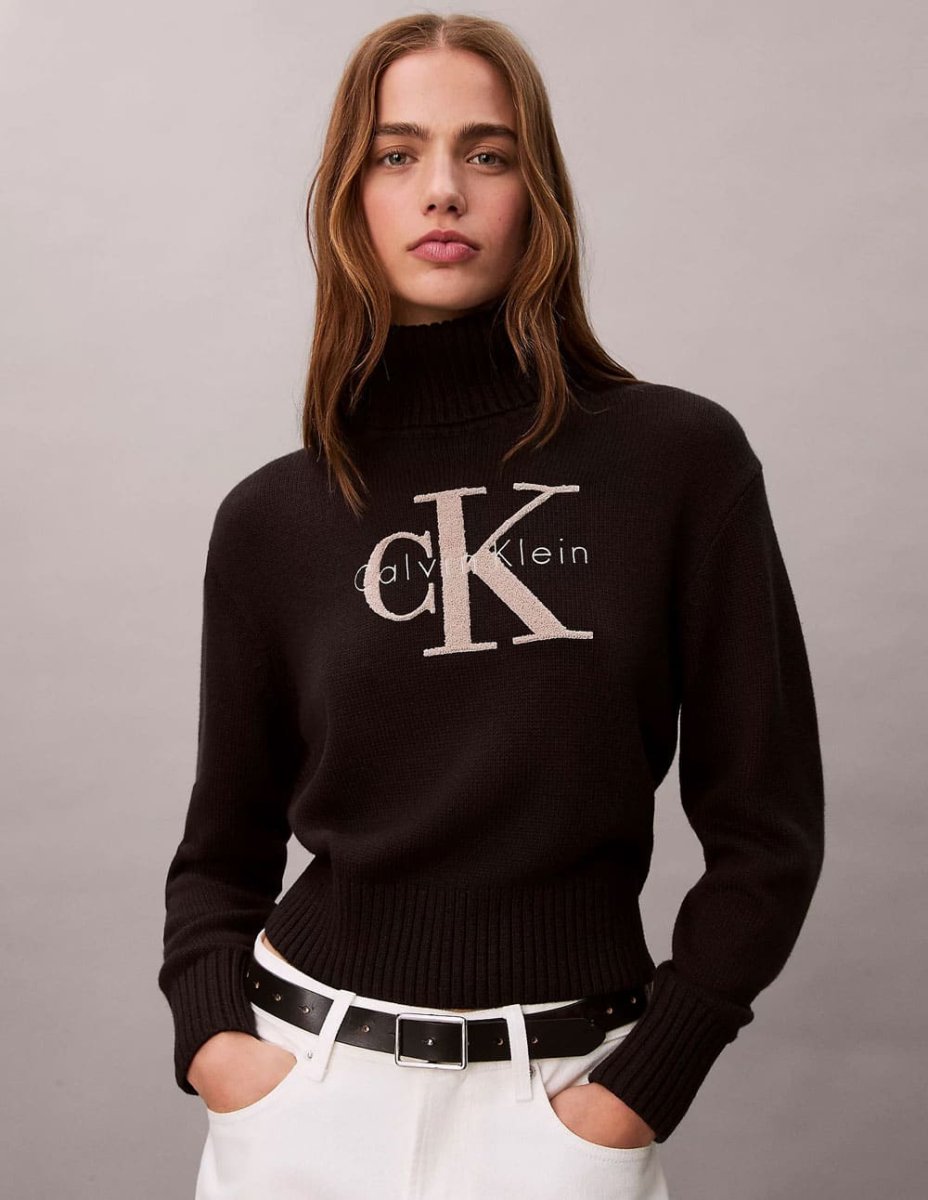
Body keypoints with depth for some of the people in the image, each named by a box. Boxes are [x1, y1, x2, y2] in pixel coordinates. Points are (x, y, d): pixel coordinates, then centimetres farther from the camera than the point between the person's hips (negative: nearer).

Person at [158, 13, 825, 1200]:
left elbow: (763, 826, -5)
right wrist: (211, 1036, -8)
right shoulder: (270, 519, -2)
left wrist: (637, 1090, -10)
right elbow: (223, 846, 7)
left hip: (561, 1099, -1)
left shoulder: (681, 457, -9)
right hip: (308, 1083, 2)